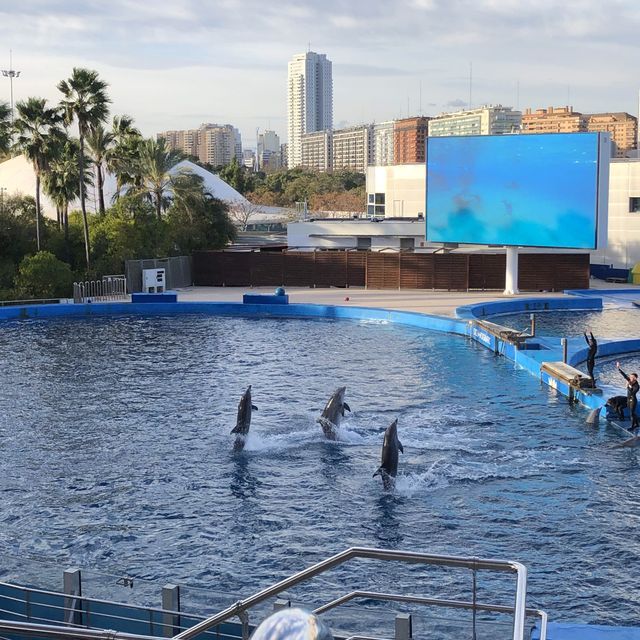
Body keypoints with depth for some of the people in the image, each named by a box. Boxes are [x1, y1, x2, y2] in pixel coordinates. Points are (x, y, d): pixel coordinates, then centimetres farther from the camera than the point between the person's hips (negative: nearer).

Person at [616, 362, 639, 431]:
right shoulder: (630, 381, -5)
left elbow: (632, 393, -31)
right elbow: (624, 375, -5)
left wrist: (629, 386, -33)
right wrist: (618, 368, -10)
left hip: (633, 400, -8)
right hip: (628, 400, 8)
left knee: (632, 413, 2)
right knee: (632, 413, 19)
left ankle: (632, 427, 14)